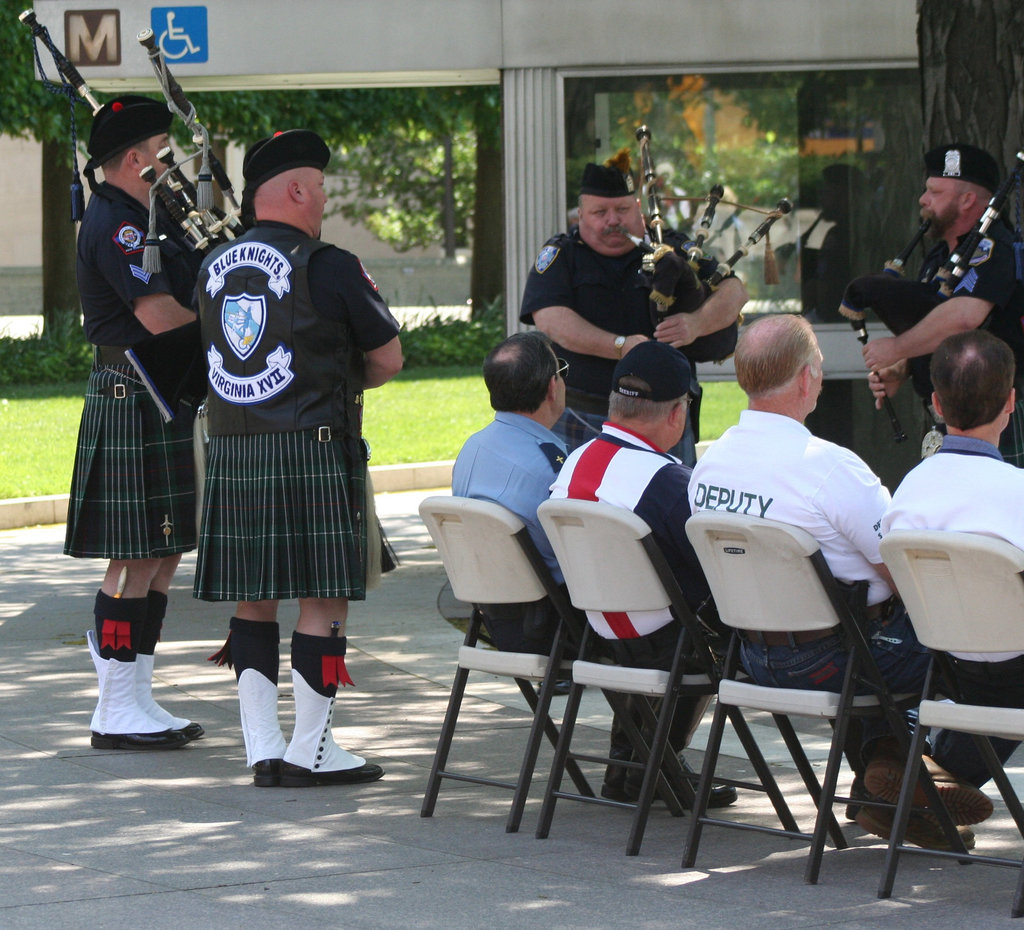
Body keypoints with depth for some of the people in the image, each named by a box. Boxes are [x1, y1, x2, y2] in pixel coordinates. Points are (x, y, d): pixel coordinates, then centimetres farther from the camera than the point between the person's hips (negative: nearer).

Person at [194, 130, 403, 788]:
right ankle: (310, 751, 0)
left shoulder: (215, 269, 10)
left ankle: (263, 748, 10)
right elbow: (389, 359, -1)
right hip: (315, 455, -6)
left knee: (252, 600, 10)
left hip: (231, 454, 6)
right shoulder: (330, 267, -9)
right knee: (325, 597, 0)